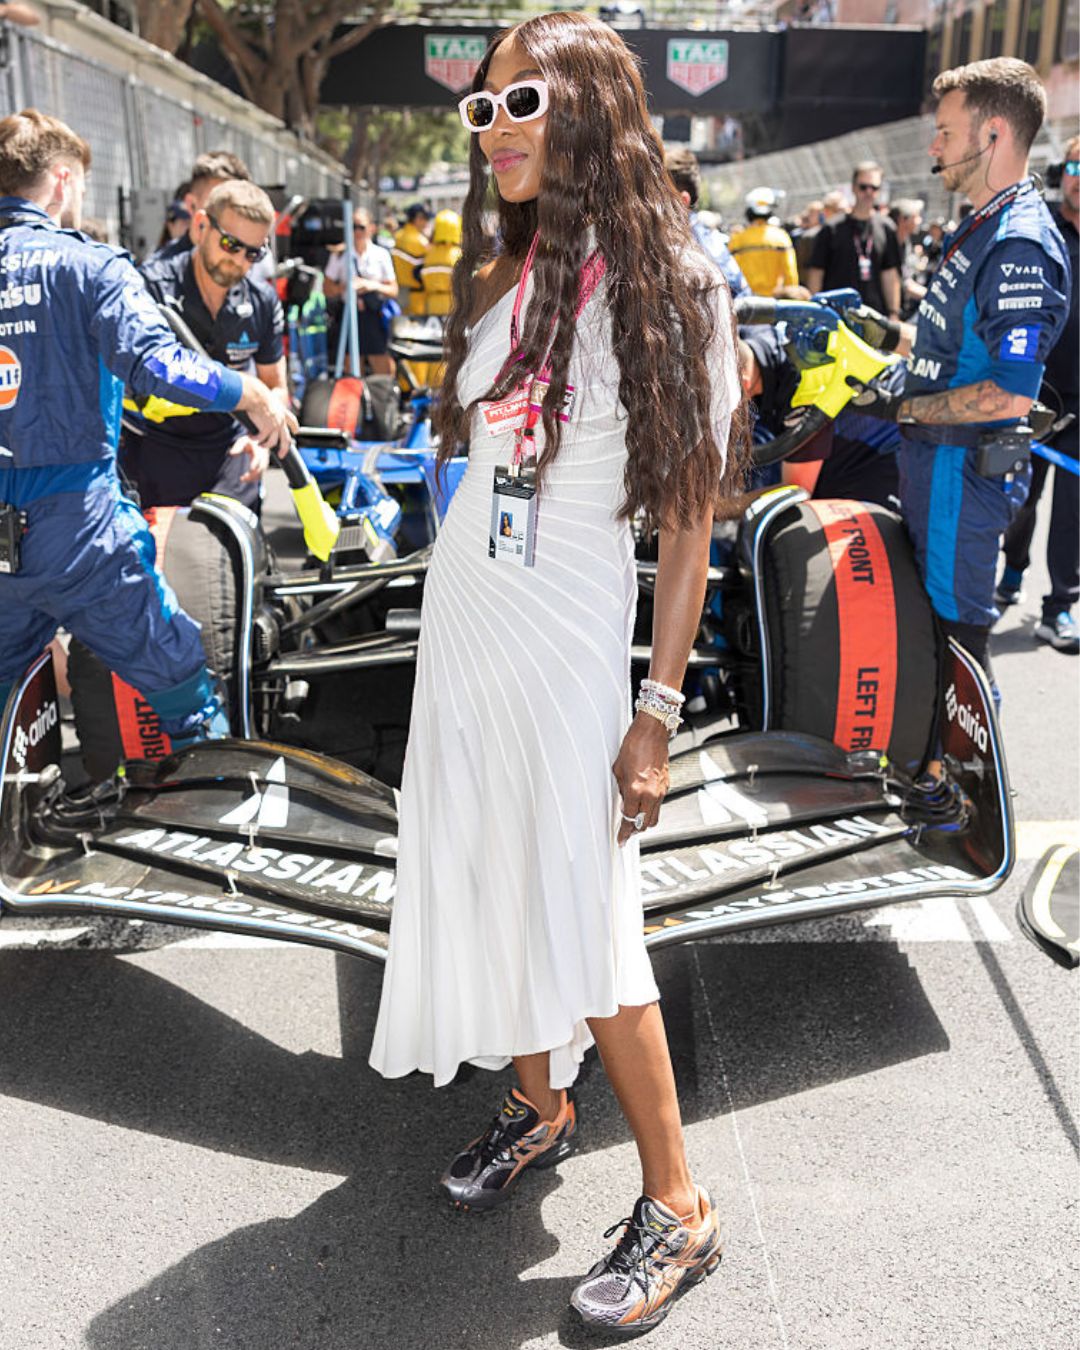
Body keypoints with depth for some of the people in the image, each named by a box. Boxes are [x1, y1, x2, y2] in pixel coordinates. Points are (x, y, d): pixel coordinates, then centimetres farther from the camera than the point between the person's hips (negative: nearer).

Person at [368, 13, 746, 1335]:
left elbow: (687, 518, -9)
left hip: (574, 631, -5)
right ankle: (538, 1102, 35)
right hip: (463, 612, 6)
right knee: (487, 877, 12)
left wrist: (658, 709, -13)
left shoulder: (671, 283, -7)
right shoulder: (496, 274, 7)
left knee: (582, 914, -4)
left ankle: (676, 1206, 13)